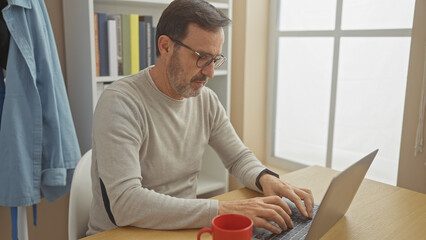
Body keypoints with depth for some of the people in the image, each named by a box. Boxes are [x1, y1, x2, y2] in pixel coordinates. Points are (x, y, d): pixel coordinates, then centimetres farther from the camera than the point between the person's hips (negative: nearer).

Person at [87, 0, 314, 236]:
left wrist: (265, 178, -11)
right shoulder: (120, 103, -20)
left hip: (183, 227, 5)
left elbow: (238, 157, 10)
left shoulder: (207, 100, 0)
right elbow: (125, 203, -29)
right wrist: (222, 210, -32)